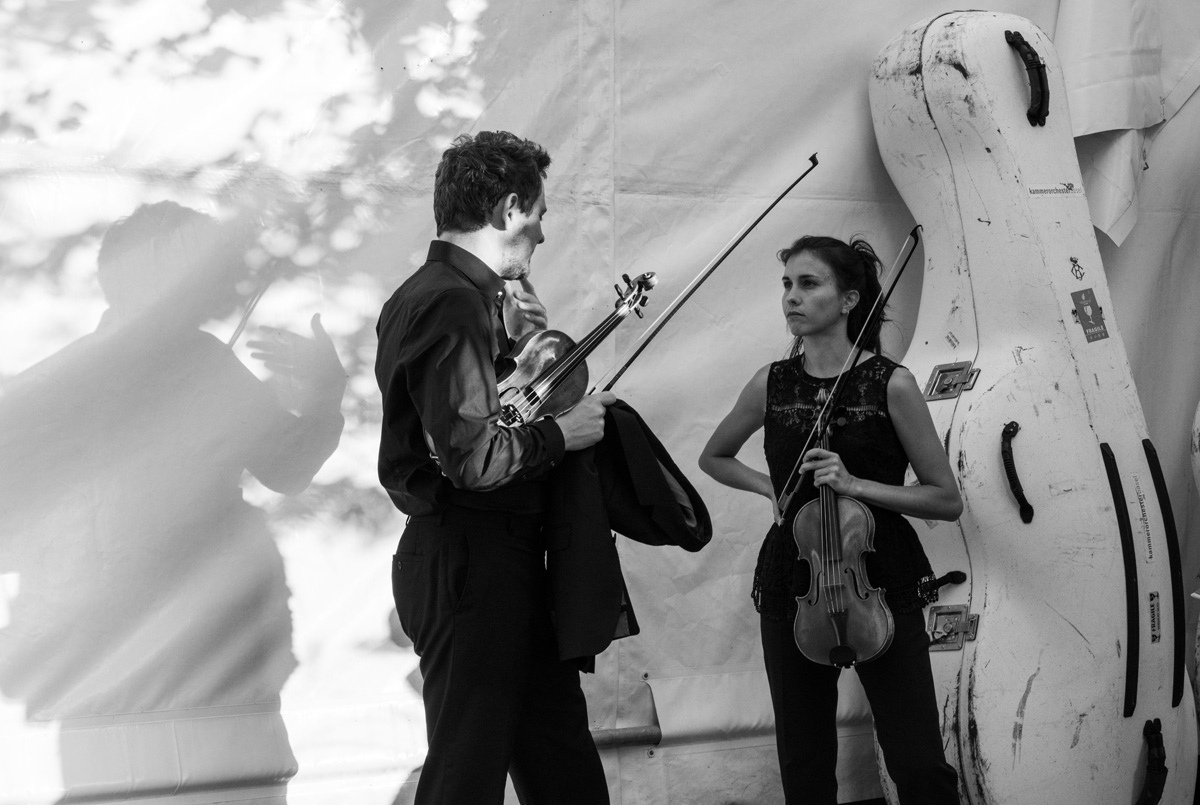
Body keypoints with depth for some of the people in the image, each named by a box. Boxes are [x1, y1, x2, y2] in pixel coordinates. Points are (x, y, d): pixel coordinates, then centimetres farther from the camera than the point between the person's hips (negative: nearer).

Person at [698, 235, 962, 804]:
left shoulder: (891, 384, -7)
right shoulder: (770, 385, 2)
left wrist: (857, 484, -17)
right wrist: (769, 486, 3)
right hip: (791, 589, 3)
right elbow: (714, 458, 21)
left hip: (882, 585, -3)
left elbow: (947, 499, -4)